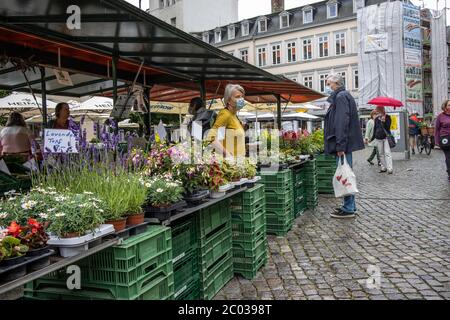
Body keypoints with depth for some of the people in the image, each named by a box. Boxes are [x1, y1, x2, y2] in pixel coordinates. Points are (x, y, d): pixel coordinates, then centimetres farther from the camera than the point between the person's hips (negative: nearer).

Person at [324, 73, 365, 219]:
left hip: (344, 143, -10)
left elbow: (342, 123, -20)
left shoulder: (341, 96, -11)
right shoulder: (341, 96, 21)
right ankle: (350, 206, 23)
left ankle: (348, 209, 1)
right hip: (346, 144, 10)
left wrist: (340, 146, -24)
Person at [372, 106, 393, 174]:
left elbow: (388, 127, -11)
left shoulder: (387, 117, -1)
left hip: (386, 137, -5)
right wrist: (373, 137, 15)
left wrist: (384, 121, -25)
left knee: (387, 153, -11)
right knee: (381, 154, 7)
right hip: (378, 138, 5)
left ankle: (390, 168, -12)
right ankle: (383, 168, 13)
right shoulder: (376, 119, 11)